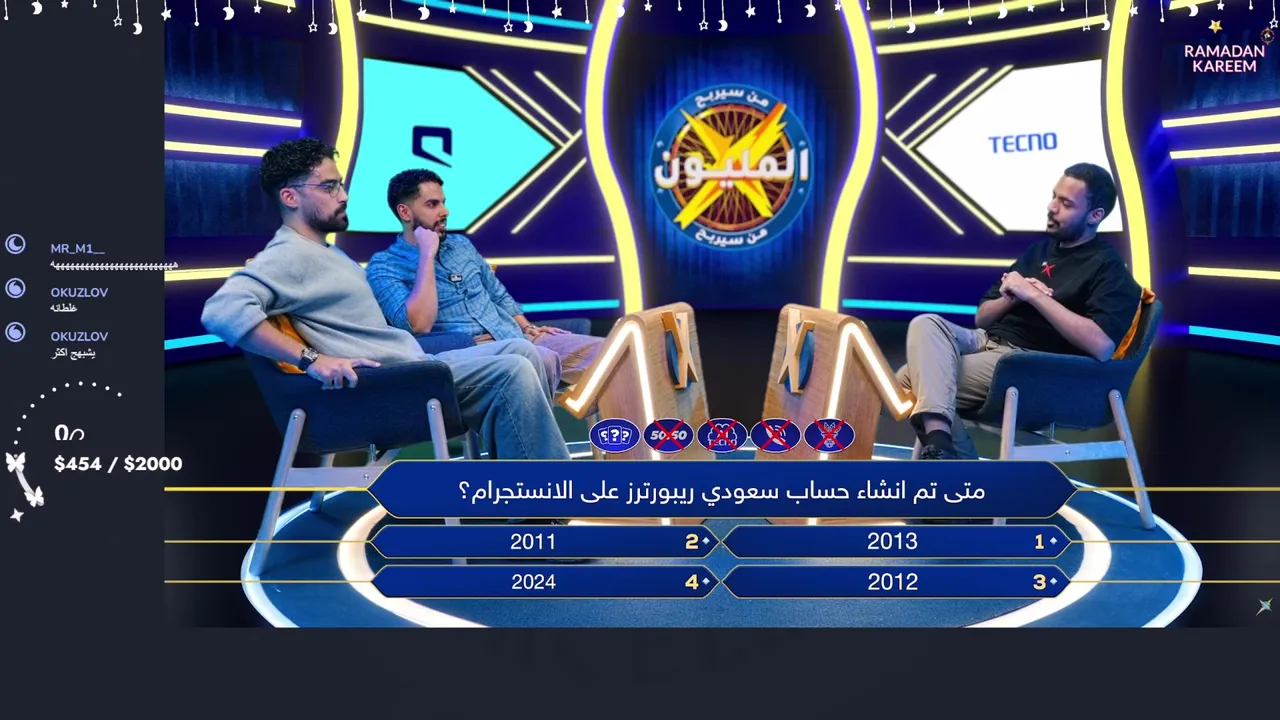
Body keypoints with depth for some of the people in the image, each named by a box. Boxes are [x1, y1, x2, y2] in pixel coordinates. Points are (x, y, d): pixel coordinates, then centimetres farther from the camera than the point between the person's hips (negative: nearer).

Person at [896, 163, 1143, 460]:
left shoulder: (1108, 268, -3)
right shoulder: (1040, 248, 20)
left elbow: (1101, 346, -22)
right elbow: (981, 317, 21)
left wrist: (1034, 295, -17)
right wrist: (1010, 298, -3)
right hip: (987, 342, 8)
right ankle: (938, 445, -33)